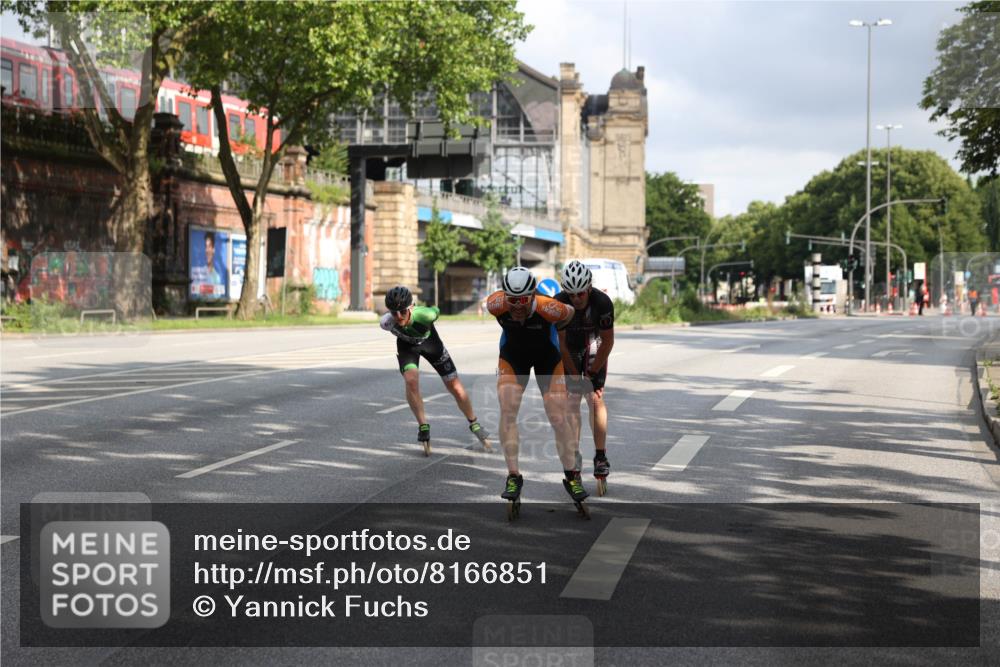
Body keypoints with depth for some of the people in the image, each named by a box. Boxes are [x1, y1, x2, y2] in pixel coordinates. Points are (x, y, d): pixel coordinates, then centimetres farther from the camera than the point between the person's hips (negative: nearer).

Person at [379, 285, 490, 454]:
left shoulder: (425, 315, -42)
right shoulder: (386, 322, -35)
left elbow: (436, 311, -16)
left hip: (429, 341, 0)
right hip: (407, 345, 1)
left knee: (455, 386, 2)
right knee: (411, 380, -26)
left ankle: (474, 424, 25)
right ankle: (423, 427, -8)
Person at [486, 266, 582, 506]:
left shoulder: (549, 308, -36)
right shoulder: (495, 304, -30)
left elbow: (569, 313, -12)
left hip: (547, 356, -1)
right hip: (512, 356, 1)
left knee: (558, 418, -4)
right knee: (507, 412, -15)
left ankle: (572, 477, 12)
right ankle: (513, 476, -8)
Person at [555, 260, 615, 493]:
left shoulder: (602, 302, -30)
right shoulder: (559, 303, -28)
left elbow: (607, 341, -19)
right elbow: (561, 343, -20)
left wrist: (592, 373, -18)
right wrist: (574, 376, -20)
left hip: (594, 348, -1)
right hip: (570, 351, 1)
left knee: (595, 398, -12)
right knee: (571, 400, -5)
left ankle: (601, 457, -9)